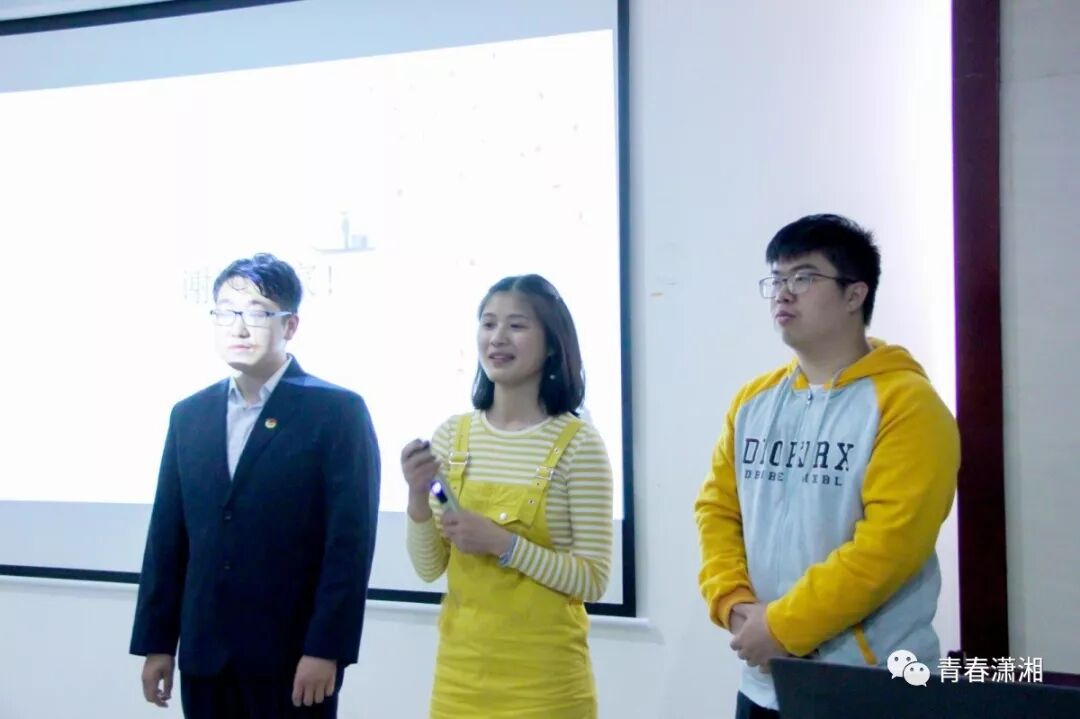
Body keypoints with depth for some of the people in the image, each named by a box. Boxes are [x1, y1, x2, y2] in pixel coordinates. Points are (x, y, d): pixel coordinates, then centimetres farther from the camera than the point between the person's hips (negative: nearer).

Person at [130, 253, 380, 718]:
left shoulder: (337, 411, -5)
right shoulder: (189, 415, 11)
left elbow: (350, 542, -10)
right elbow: (167, 538, 11)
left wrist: (326, 649, -15)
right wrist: (157, 642, 8)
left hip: (294, 654, -4)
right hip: (205, 655, 5)